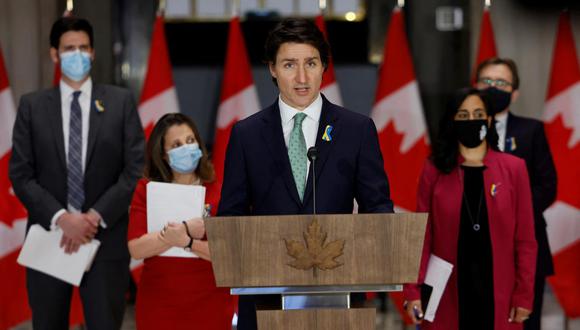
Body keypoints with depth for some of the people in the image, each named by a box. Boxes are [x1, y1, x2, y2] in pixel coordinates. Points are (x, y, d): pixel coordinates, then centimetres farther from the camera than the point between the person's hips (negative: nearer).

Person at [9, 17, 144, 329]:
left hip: (105, 238, -1)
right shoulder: (32, 106, 6)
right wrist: (60, 217, -14)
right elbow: (20, 175, 0)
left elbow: (136, 168, -1)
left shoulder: (120, 101, 5)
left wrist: (96, 216, -12)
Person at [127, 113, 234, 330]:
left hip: (209, 308, 0)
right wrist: (187, 229, -16)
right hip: (158, 307, 1)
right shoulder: (147, 189, 3)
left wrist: (187, 242, -21)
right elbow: (136, 249, -8)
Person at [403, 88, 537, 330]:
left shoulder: (513, 169, 2)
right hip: (448, 297, 0)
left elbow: (525, 240, 2)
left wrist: (524, 295, -3)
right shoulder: (434, 171, 3)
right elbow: (421, 236, 2)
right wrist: (413, 292, -5)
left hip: (497, 293, 0)